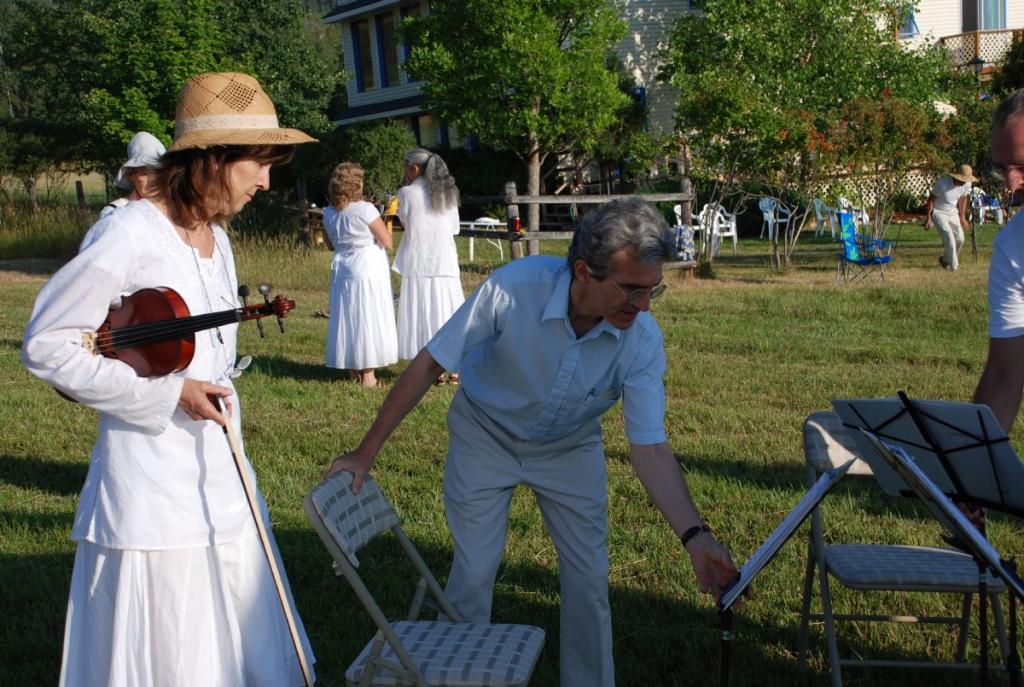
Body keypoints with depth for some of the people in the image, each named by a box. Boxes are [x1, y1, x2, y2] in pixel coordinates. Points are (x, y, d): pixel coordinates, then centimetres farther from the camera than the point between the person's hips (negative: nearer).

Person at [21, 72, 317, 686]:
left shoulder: (217, 238, 9)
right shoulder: (132, 235, -16)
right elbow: (46, 344, -15)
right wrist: (166, 393, -18)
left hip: (219, 485, 8)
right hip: (152, 491, -7)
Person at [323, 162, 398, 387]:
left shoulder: (329, 213, 3)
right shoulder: (365, 210, -15)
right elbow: (388, 243, -11)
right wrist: (384, 224, 7)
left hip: (342, 271, 6)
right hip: (368, 271, -6)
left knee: (347, 320, 12)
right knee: (368, 321, 1)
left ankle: (353, 372, 21)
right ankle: (368, 376, 4)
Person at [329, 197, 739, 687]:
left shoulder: (642, 340, -27)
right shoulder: (514, 287, -36)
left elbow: (650, 448, -23)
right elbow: (429, 365, -25)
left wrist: (695, 536, -36)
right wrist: (365, 453, -20)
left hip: (570, 446, 2)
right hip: (485, 435, -2)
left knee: (589, 577, 2)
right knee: (473, 572, 1)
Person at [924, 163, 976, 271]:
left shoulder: (967, 184, -11)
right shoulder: (943, 183, -29)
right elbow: (931, 199, -16)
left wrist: (962, 217, 14)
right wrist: (928, 218, -11)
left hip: (953, 213, 6)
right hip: (938, 212, -6)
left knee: (960, 238, 0)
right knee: (948, 236, -21)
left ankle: (945, 259, 23)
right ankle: (954, 265, -12)